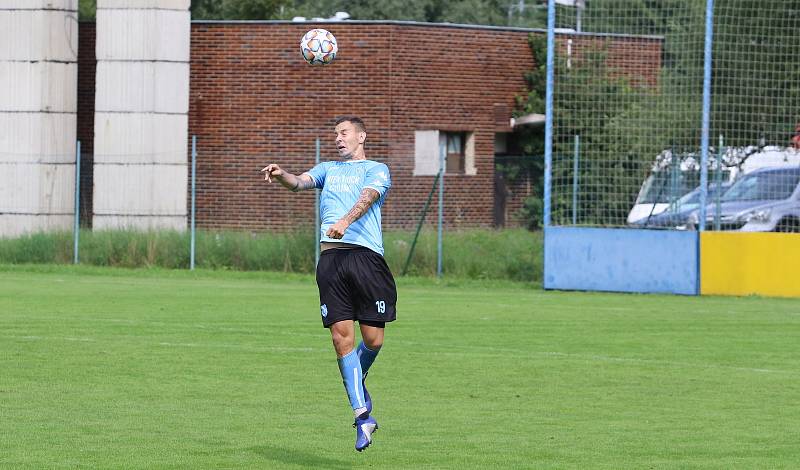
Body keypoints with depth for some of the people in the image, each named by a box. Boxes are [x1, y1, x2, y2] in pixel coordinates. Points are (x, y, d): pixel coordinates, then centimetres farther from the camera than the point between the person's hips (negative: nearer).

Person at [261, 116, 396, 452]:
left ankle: (358, 382, 30)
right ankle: (362, 415, -2)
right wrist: (281, 176, -18)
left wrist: (345, 221, -30)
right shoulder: (327, 170, 24)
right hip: (331, 257, 3)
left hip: (366, 257, -3)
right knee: (342, 337, -7)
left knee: (373, 339, -3)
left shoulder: (376, 170, 10)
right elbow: (301, 182, 6)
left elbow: (367, 198, -9)